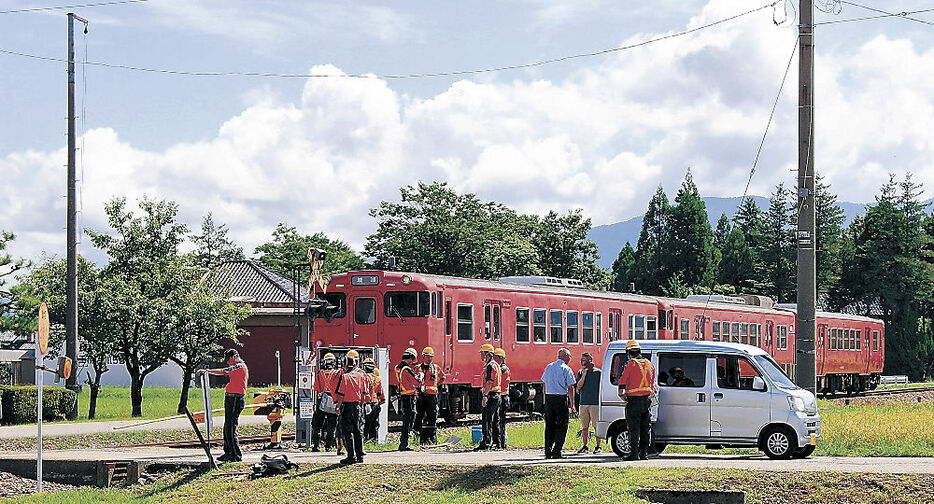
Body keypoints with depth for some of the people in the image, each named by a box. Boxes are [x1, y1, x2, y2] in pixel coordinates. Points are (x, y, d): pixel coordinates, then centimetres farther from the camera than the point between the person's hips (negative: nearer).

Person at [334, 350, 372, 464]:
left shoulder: (344, 376, -12)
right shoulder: (361, 375, 5)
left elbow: (341, 394, -14)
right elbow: (364, 393, 10)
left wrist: (338, 407, -7)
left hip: (347, 406, -6)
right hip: (358, 405, 6)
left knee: (347, 431, -2)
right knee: (357, 431, 14)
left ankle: (352, 456, -5)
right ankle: (360, 455, 16)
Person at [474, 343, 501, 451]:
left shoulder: (490, 366, -13)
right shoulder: (496, 365, 19)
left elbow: (489, 382, -22)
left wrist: (485, 396, -27)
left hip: (491, 395, -11)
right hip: (497, 395, 11)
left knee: (487, 421, -11)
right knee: (495, 421, 14)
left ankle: (486, 443, -14)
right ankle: (496, 442, 18)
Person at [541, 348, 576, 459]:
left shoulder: (548, 367, 11)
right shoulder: (566, 369, -6)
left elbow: (544, 383, 14)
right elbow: (570, 388, -8)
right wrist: (572, 405, -6)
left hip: (548, 397, 5)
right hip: (561, 399, -5)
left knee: (549, 426, 11)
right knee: (561, 426, 0)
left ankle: (548, 452, 10)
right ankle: (557, 452, -5)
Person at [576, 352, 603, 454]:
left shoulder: (598, 372, -1)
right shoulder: (580, 372, 11)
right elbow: (579, 386, 0)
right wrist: (584, 374, -9)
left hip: (594, 403, -4)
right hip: (583, 403, 4)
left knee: (596, 426, -4)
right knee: (584, 426, 9)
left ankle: (598, 446, 0)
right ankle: (585, 446, 16)